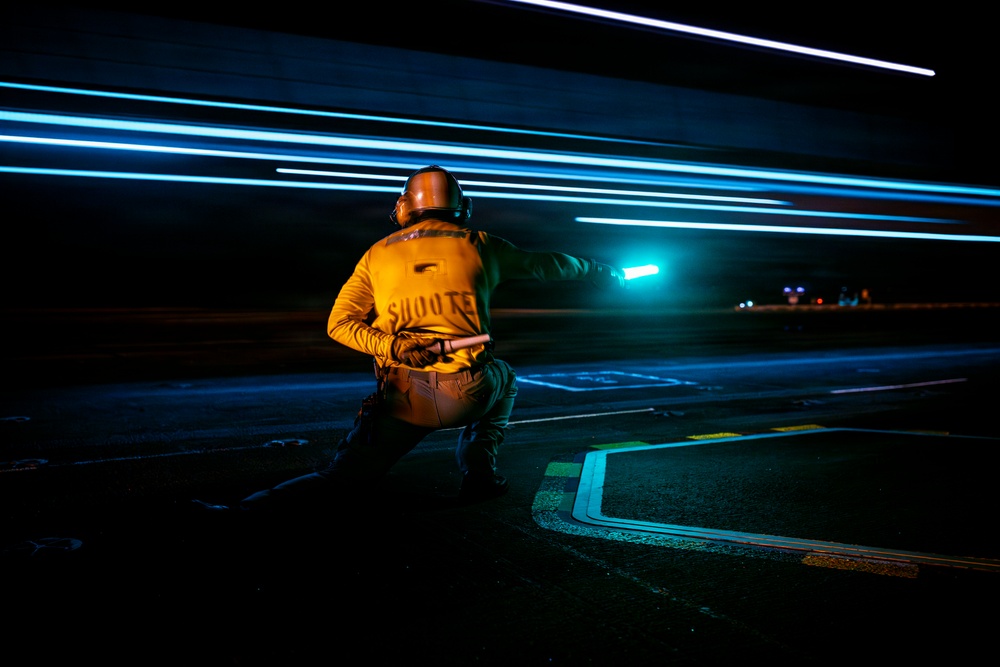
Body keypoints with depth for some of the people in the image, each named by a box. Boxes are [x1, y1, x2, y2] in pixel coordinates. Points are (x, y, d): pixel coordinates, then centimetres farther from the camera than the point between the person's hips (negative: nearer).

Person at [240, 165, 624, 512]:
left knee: (344, 477, 10)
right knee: (503, 377, 34)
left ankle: (265, 505, -15)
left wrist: (391, 347, -9)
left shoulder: (378, 254, 14)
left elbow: (339, 323, 4)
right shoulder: (478, 244, 10)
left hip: (404, 395, 1)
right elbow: (547, 265, 24)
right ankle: (478, 467, 19)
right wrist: (600, 272, 39)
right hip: (467, 393, -1)